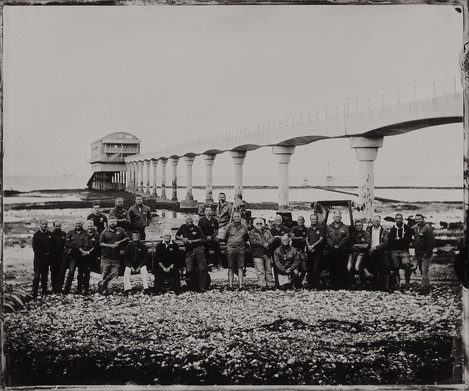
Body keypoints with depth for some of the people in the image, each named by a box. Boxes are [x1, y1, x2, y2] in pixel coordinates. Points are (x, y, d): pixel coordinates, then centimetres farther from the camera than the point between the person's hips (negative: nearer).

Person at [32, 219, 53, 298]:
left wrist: (50, 254, 0)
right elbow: (35, 247, -9)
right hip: (38, 257, -5)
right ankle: (34, 292, -4)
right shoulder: (36, 234, -5)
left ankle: (44, 290, 21)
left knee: (45, 274, 12)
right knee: (37, 274, -5)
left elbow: (52, 245, 12)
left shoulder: (49, 234, 9)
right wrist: (41, 254, -13)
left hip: (47, 257, 5)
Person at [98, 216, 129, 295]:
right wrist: (111, 245, -11)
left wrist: (120, 242, -5)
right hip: (105, 257, -2)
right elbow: (101, 243, 0)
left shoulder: (120, 230, 9)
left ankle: (102, 284, 11)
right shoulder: (104, 232, 4)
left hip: (116, 258, 2)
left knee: (114, 273, -4)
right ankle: (103, 289, 8)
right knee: (104, 273, -3)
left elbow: (127, 238, 13)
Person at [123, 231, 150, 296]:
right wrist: (131, 267, -14)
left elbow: (144, 259, -2)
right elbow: (126, 259, 1)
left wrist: (139, 267, -16)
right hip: (130, 264, 1)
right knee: (127, 270, -29)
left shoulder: (143, 246, -1)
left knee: (144, 270, -31)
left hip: (140, 264, -1)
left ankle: (146, 288, -33)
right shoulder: (128, 247, 2)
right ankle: (127, 289, -32)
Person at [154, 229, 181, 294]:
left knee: (175, 270, -29)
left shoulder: (174, 245, 4)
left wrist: (170, 267, -12)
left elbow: (176, 258, 1)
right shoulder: (159, 246, 6)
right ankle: (156, 290, -23)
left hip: (171, 265, 0)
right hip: (161, 265, 0)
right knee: (158, 271, -29)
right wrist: (163, 268, -11)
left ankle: (177, 290, -21)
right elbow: (157, 258, 1)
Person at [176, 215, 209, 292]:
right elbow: (176, 236, 20)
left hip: (198, 249, -2)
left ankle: (202, 287, -8)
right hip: (189, 252, 2)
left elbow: (202, 239, -1)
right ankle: (195, 286, 4)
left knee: (202, 268, -11)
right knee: (189, 270, -9)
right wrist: (182, 238, 0)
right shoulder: (183, 227, 12)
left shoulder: (197, 229, 5)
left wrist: (191, 241, -9)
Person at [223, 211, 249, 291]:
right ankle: (230, 285, 0)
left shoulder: (244, 227, 11)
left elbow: (247, 238, 22)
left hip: (241, 249, 1)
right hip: (230, 248, -1)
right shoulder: (229, 226, 5)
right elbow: (225, 238, 12)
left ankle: (240, 285, -3)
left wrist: (242, 243, 13)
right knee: (231, 268, 0)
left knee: (240, 267, -1)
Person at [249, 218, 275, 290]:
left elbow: (271, 238, 7)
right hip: (257, 254, -4)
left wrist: (268, 243, -15)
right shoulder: (252, 232, 4)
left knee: (269, 270, 7)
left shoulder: (267, 231, 19)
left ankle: (270, 284, 11)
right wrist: (263, 244, -14)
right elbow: (253, 241, -11)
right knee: (260, 271, -8)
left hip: (267, 254, 5)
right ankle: (262, 285, -8)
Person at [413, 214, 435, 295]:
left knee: (424, 271, -10)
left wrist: (427, 253, -17)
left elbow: (431, 242, -15)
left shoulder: (427, 228, -12)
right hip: (418, 254, 7)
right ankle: (427, 287, 22)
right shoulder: (415, 228, 9)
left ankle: (423, 288, -12)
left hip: (426, 254, -7)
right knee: (422, 271, 13)